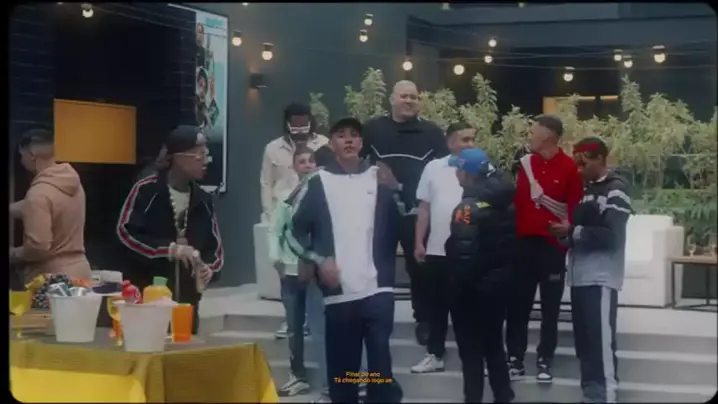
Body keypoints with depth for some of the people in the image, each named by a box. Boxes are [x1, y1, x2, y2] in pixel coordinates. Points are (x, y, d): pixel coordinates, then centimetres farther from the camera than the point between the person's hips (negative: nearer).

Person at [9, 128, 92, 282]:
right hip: (79, 272, 8)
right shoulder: (72, 182, 7)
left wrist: (14, 254, -7)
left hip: (51, 280, -8)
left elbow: (37, 247, -25)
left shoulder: (39, 193, -21)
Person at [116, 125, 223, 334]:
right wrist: (169, 249, -20)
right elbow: (125, 232, -13)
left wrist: (210, 268, -8)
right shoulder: (146, 190, -8)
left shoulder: (203, 201, 9)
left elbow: (215, 247, 14)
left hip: (186, 304, 5)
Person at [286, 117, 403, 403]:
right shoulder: (318, 184, 6)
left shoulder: (379, 179, 11)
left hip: (377, 288, 0)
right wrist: (319, 260, -5)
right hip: (339, 292, 0)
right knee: (342, 365, 5)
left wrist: (392, 191, -9)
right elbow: (295, 231, 7)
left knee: (380, 360, -6)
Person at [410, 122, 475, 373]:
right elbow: (424, 208, 6)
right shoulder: (434, 168, 4)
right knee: (438, 304, 9)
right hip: (438, 249, 2)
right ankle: (434, 355, 18)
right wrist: (419, 243, 3)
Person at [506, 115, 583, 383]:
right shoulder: (526, 163, 6)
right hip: (524, 242, 4)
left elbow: (575, 210, -6)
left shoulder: (569, 168, -8)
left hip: (553, 245, -4)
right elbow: (516, 201, 8)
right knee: (518, 303, 6)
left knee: (550, 306, 6)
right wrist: (510, 235, 5)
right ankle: (515, 359, 13)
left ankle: (544, 361, 13)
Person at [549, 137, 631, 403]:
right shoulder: (587, 190, 18)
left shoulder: (615, 190, -6)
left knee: (601, 344, -10)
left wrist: (572, 231, -13)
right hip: (580, 278, 8)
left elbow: (611, 236, -16)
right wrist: (565, 235, 4)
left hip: (600, 279, -8)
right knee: (584, 344, 10)